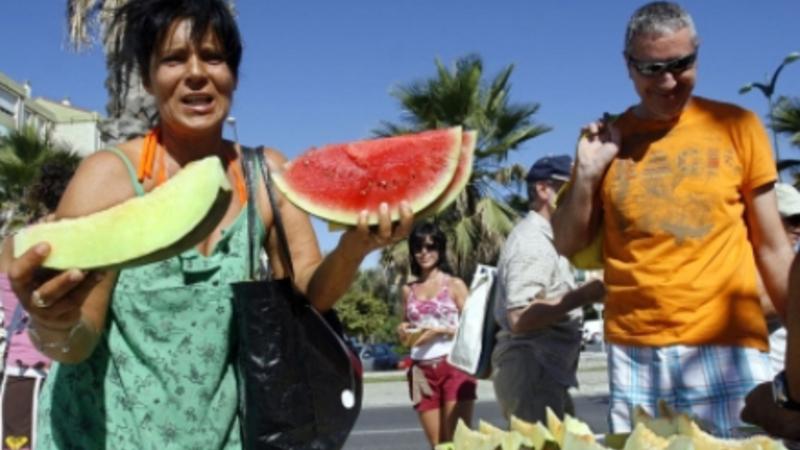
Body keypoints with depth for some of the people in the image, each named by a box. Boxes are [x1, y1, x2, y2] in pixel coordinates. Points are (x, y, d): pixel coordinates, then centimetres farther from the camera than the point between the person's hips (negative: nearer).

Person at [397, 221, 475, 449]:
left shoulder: (455, 285, 2)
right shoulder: (408, 290, 12)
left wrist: (440, 330, -14)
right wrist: (403, 332, 0)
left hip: (454, 366, -4)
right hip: (422, 372, 4)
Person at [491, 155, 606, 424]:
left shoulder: (544, 239, 18)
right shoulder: (531, 241, -14)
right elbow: (520, 318, -23)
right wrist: (582, 296, -21)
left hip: (548, 371, 11)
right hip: (530, 370, -11)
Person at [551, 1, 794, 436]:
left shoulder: (737, 126, 2)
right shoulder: (606, 140, 6)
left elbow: (772, 249, 5)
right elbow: (567, 245, 9)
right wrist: (587, 173, -5)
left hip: (729, 348, -1)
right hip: (634, 355, 1)